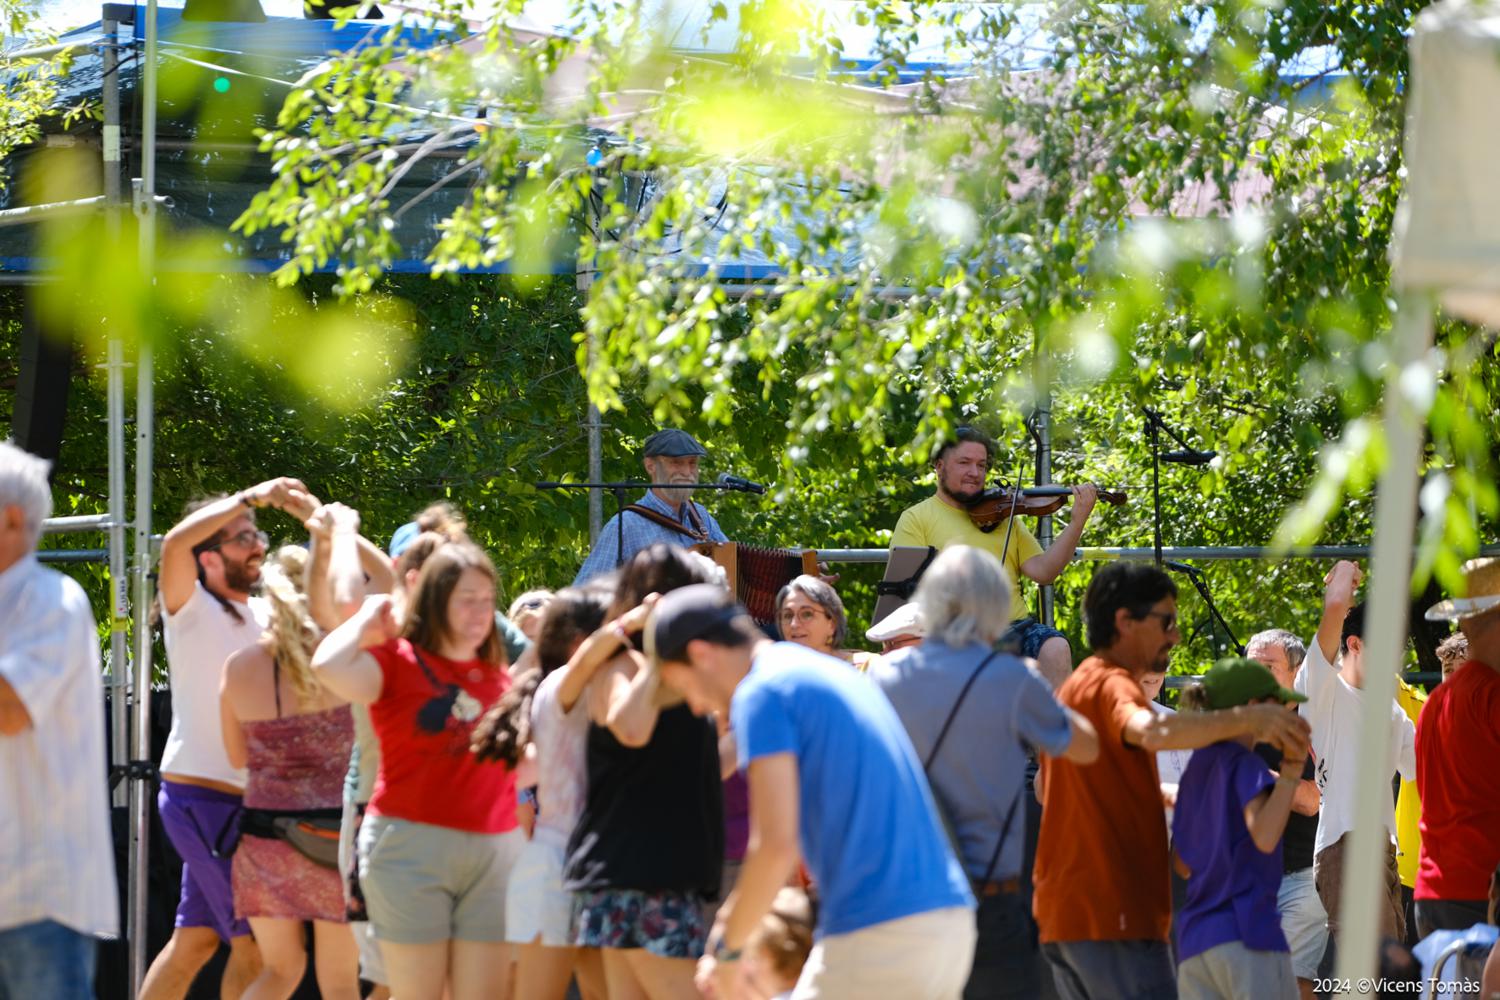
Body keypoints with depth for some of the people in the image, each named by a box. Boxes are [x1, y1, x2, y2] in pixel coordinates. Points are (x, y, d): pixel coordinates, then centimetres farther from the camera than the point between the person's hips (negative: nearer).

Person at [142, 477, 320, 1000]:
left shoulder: (268, 615, 12)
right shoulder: (191, 608, -9)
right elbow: (176, 543, -27)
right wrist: (252, 497, -25)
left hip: (239, 798, 8)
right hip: (199, 795, -8)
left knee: (196, 940, 11)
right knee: (254, 942, -9)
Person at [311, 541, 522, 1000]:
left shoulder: (497, 676, 14)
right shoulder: (398, 660, -2)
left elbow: (522, 766, 21)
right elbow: (329, 668, -23)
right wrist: (368, 619, -8)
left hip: (495, 853, 5)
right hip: (412, 845, -5)